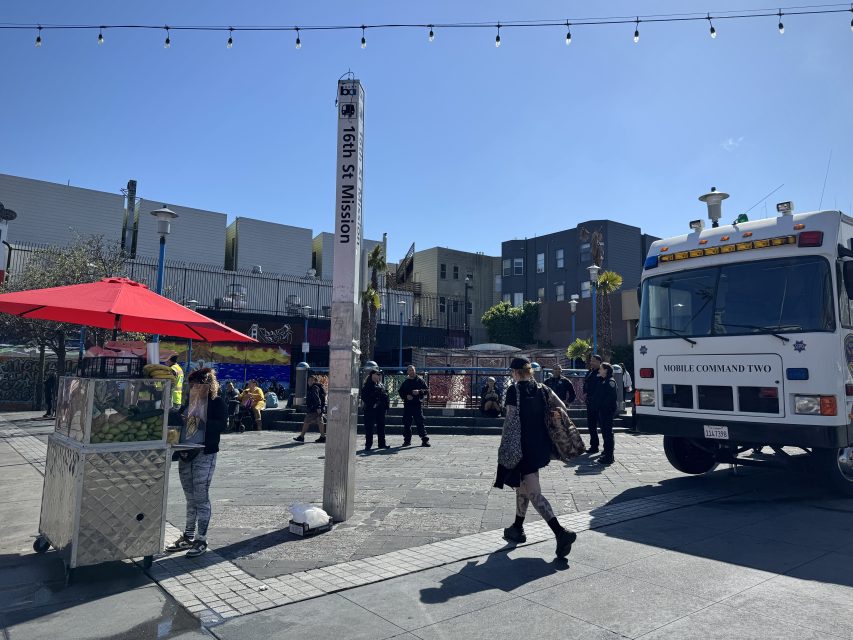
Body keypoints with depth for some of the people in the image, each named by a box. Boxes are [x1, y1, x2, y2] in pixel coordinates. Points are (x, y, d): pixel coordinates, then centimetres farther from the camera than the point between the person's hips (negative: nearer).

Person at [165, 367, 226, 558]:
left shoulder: (217, 401, -5)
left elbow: (221, 425, -16)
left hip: (205, 454, -6)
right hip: (186, 453, 6)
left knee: (201, 498, -2)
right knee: (190, 498, 14)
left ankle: (201, 540, 7)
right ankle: (188, 537, 24)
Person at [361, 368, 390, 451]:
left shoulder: (381, 385, 14)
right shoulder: (367, 385, -6)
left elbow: (385, 395, 19)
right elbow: (364, 397, -11)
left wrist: (386, 405, 8)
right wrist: (371, 404, -18)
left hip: (380, 409, 7)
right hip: (370, 409, -6)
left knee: (381, 426, 11)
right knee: (369, 426, -2)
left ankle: (382, 443, 20)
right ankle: (368, 444, 4)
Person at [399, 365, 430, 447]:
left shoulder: (420, 380, 3)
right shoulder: (405, 382, 12)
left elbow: (427, 391, 1)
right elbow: (401, 392, 15)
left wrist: (419, 392, -16)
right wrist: (406, 396, -4)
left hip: (417, 404, -3)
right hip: (407, 405, 3)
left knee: (420, 422, -5)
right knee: (407, 423, 5)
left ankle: (425, 440, -1)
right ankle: (407, 440, 15)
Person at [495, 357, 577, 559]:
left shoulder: (514, 390, -11)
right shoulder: (541, 388, 7)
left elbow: (510, 420, -13)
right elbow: (561, 407, 1)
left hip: (522, 447, -7)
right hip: (540, 444, 7)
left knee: (534, 493, -5)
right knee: (523, 486, 22)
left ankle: (561, 532, -17)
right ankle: (517, 528, 34)